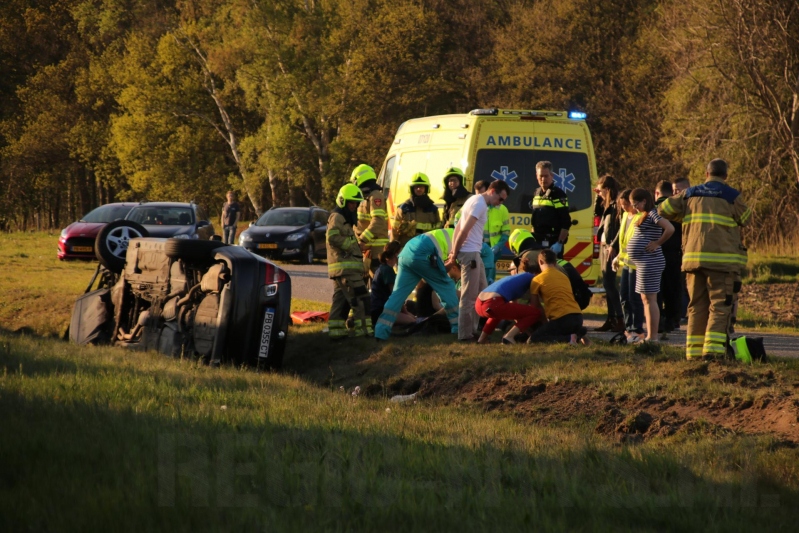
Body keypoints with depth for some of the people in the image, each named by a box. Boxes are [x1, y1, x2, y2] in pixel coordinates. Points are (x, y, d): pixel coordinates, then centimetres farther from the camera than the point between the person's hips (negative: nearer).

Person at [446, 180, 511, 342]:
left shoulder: (475, 200, 19)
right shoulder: (479, 204, -13)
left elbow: (458, 227, 18)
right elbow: (464, 230, -18)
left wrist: (453, 252, 11)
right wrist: (454, 255, -13)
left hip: (473, 254, 10)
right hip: (470, 253, -10)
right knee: (469, 296, -6)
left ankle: (473, 329, 19)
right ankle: (465, 334, -2)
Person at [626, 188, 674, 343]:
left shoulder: (652, 214, -13)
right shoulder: (645, 215, 17)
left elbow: (670, 228, -27)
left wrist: (657, 243, -17)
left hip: (650, 261, -11)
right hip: (642, 262, 11)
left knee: (650, 299, -9)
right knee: (645, 300, 12)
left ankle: (653, 337, -8)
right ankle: (649, 336, 16)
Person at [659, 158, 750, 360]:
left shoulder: (690, 194, 11)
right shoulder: (730, 196, -1)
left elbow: (664, 209, 13)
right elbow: (745, 219, 13)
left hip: (693, 258, 4)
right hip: (721, 258, -4)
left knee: (697, 306, 11)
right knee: (720, 305, -4)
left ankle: (694, 351, 7)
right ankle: (713, 348, -17)